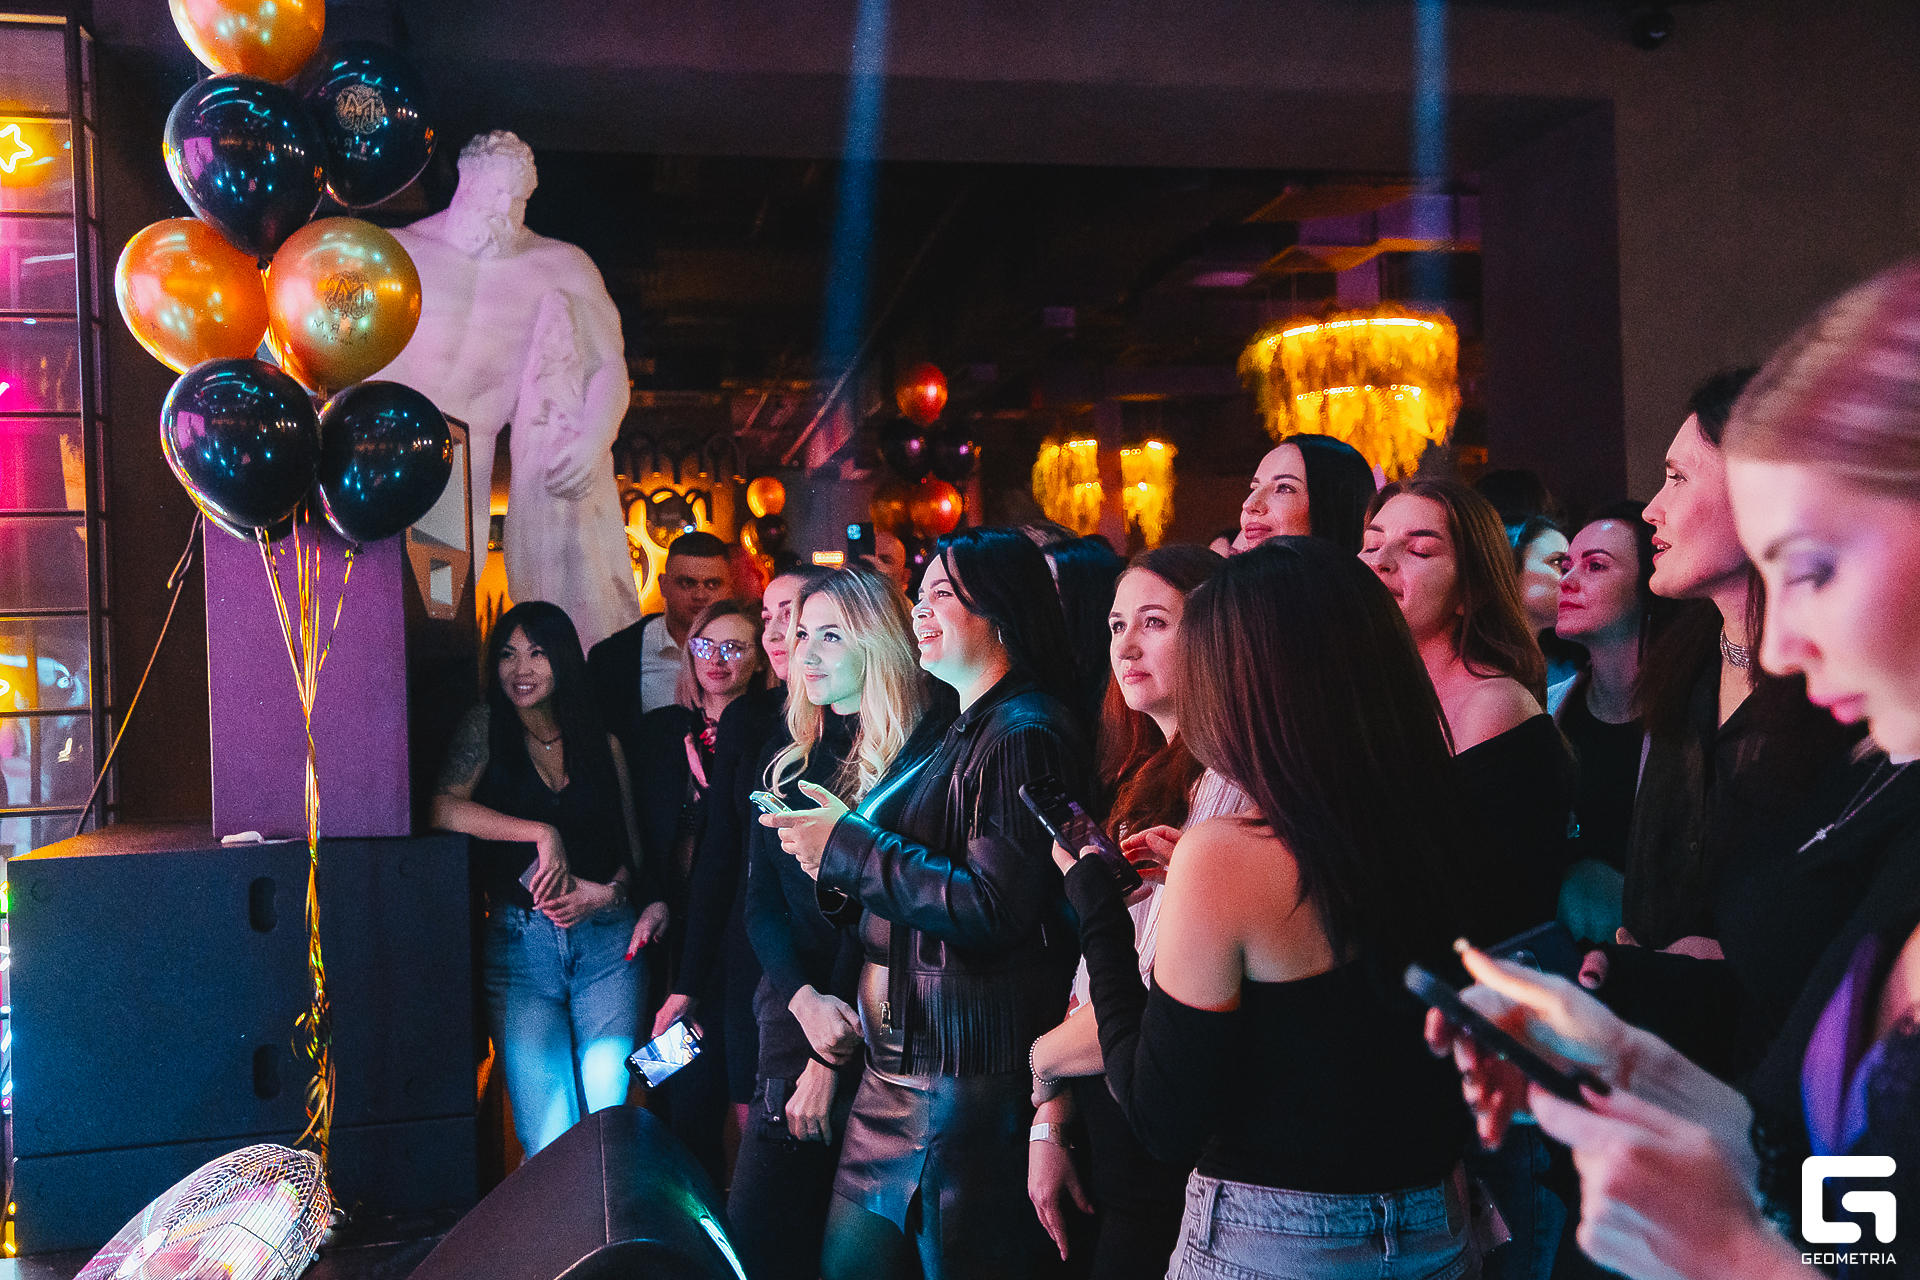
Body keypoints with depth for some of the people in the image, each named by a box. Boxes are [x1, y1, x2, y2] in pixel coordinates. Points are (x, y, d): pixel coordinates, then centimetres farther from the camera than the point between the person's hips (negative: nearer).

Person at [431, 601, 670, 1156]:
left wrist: (608, 892, -5)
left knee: (610, 1114, -4)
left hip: (607, 937, 2)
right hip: (520, 940, -2)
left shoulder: (602, 743, 13)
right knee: (547, 1141, -7)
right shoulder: (486, 726, 6)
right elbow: (443, 808, -10)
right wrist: (541, 833, -14)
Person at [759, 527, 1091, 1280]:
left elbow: (997, 907, -22)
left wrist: (851, 849, -14)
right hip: (894, 1062, 9)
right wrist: (836, 862, 6)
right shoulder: (955, 732, 18)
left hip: (969, 1074, -9)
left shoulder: (1026, 734, -13)